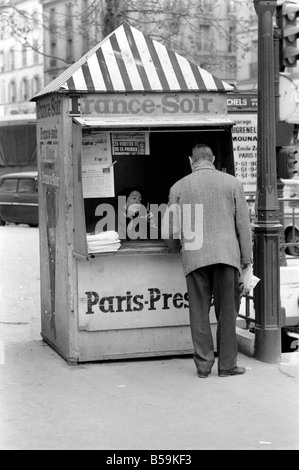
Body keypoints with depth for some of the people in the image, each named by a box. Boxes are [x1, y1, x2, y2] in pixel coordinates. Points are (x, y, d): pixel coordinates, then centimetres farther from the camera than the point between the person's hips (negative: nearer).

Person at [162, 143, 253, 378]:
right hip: (227, 253, 0)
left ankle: (204, 365, 9)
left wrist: (176, 248, 31)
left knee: (199, 311, 7)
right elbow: (243, 224, 5)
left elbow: (171, 228, 11)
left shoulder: (178, 187, 7)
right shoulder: (232, 183, 6)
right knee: (227, 311, 6)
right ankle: (227, 364, 10)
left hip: (194, 255, 1)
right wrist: (246, 258, 11)